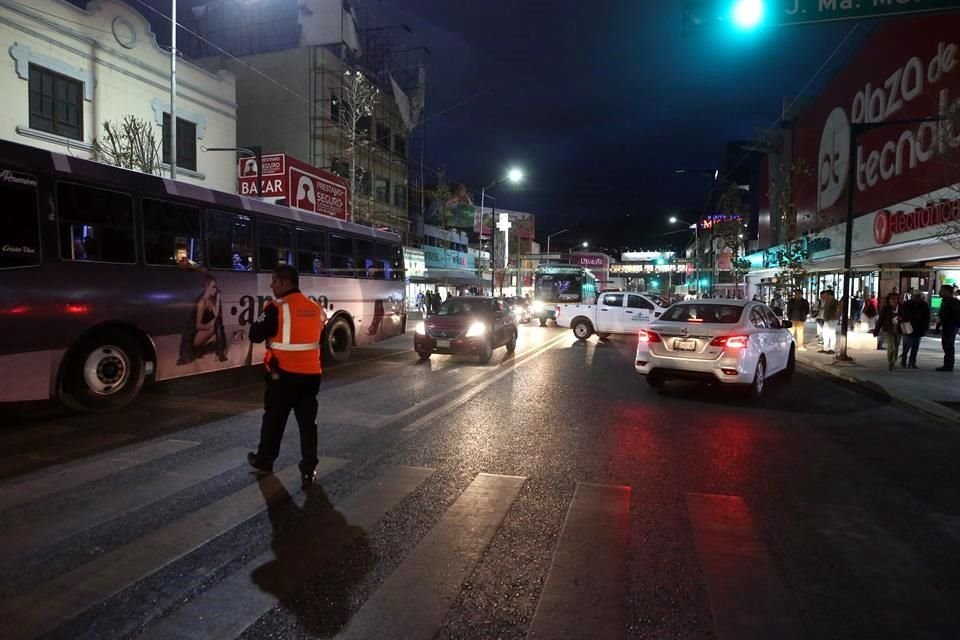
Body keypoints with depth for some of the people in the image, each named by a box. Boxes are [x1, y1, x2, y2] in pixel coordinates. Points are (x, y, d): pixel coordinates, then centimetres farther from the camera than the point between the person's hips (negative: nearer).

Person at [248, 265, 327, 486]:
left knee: (273, 419, 13)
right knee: (308, 421, 7)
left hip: (284, 374, -4)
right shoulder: (316, 308, 6)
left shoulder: (277, 308, -13)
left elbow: (255, 335, -7)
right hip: (310, 374, 5)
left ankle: (264, 461, 30)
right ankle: (308, 469, 6)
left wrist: (263, 319, 9)